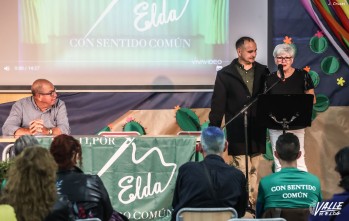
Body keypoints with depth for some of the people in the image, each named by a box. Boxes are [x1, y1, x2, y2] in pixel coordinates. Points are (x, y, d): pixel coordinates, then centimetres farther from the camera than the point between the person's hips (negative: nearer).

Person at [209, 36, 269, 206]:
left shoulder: (262, 72, 8)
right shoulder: (225, 74, -1)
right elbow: (218, 104, -1)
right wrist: (214, 130, -4)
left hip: (257, 130, 4)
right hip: (237, 130, -4)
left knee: (253, 169, 10)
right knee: (242, 169, -8)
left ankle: (251, 200, 18)